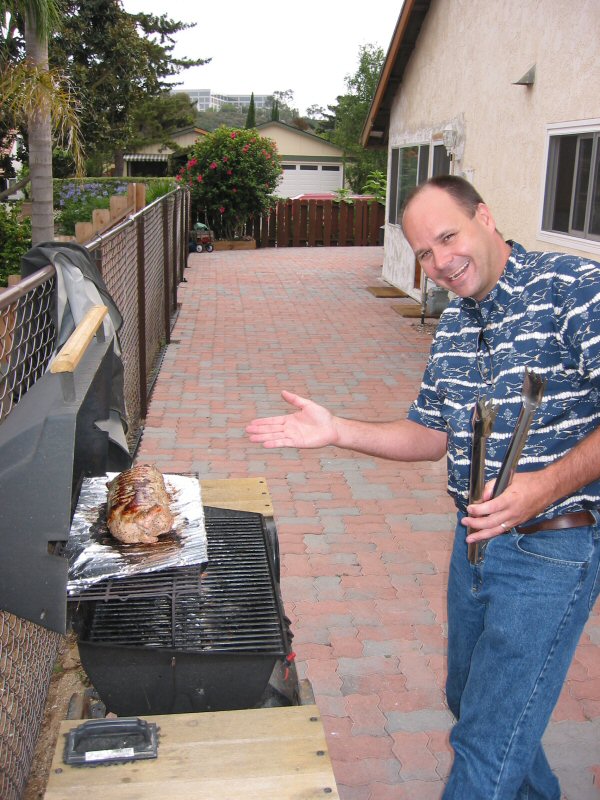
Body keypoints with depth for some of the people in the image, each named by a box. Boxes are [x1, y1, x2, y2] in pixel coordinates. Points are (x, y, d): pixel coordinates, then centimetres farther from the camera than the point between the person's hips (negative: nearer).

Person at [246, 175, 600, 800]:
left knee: (484, 748, -2)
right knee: (468, 699, 26)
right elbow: (432, 436, 13)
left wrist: (550, 484, -31)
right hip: (476, 536, 8)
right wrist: (336, 431, 2)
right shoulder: (453, 324, 8)